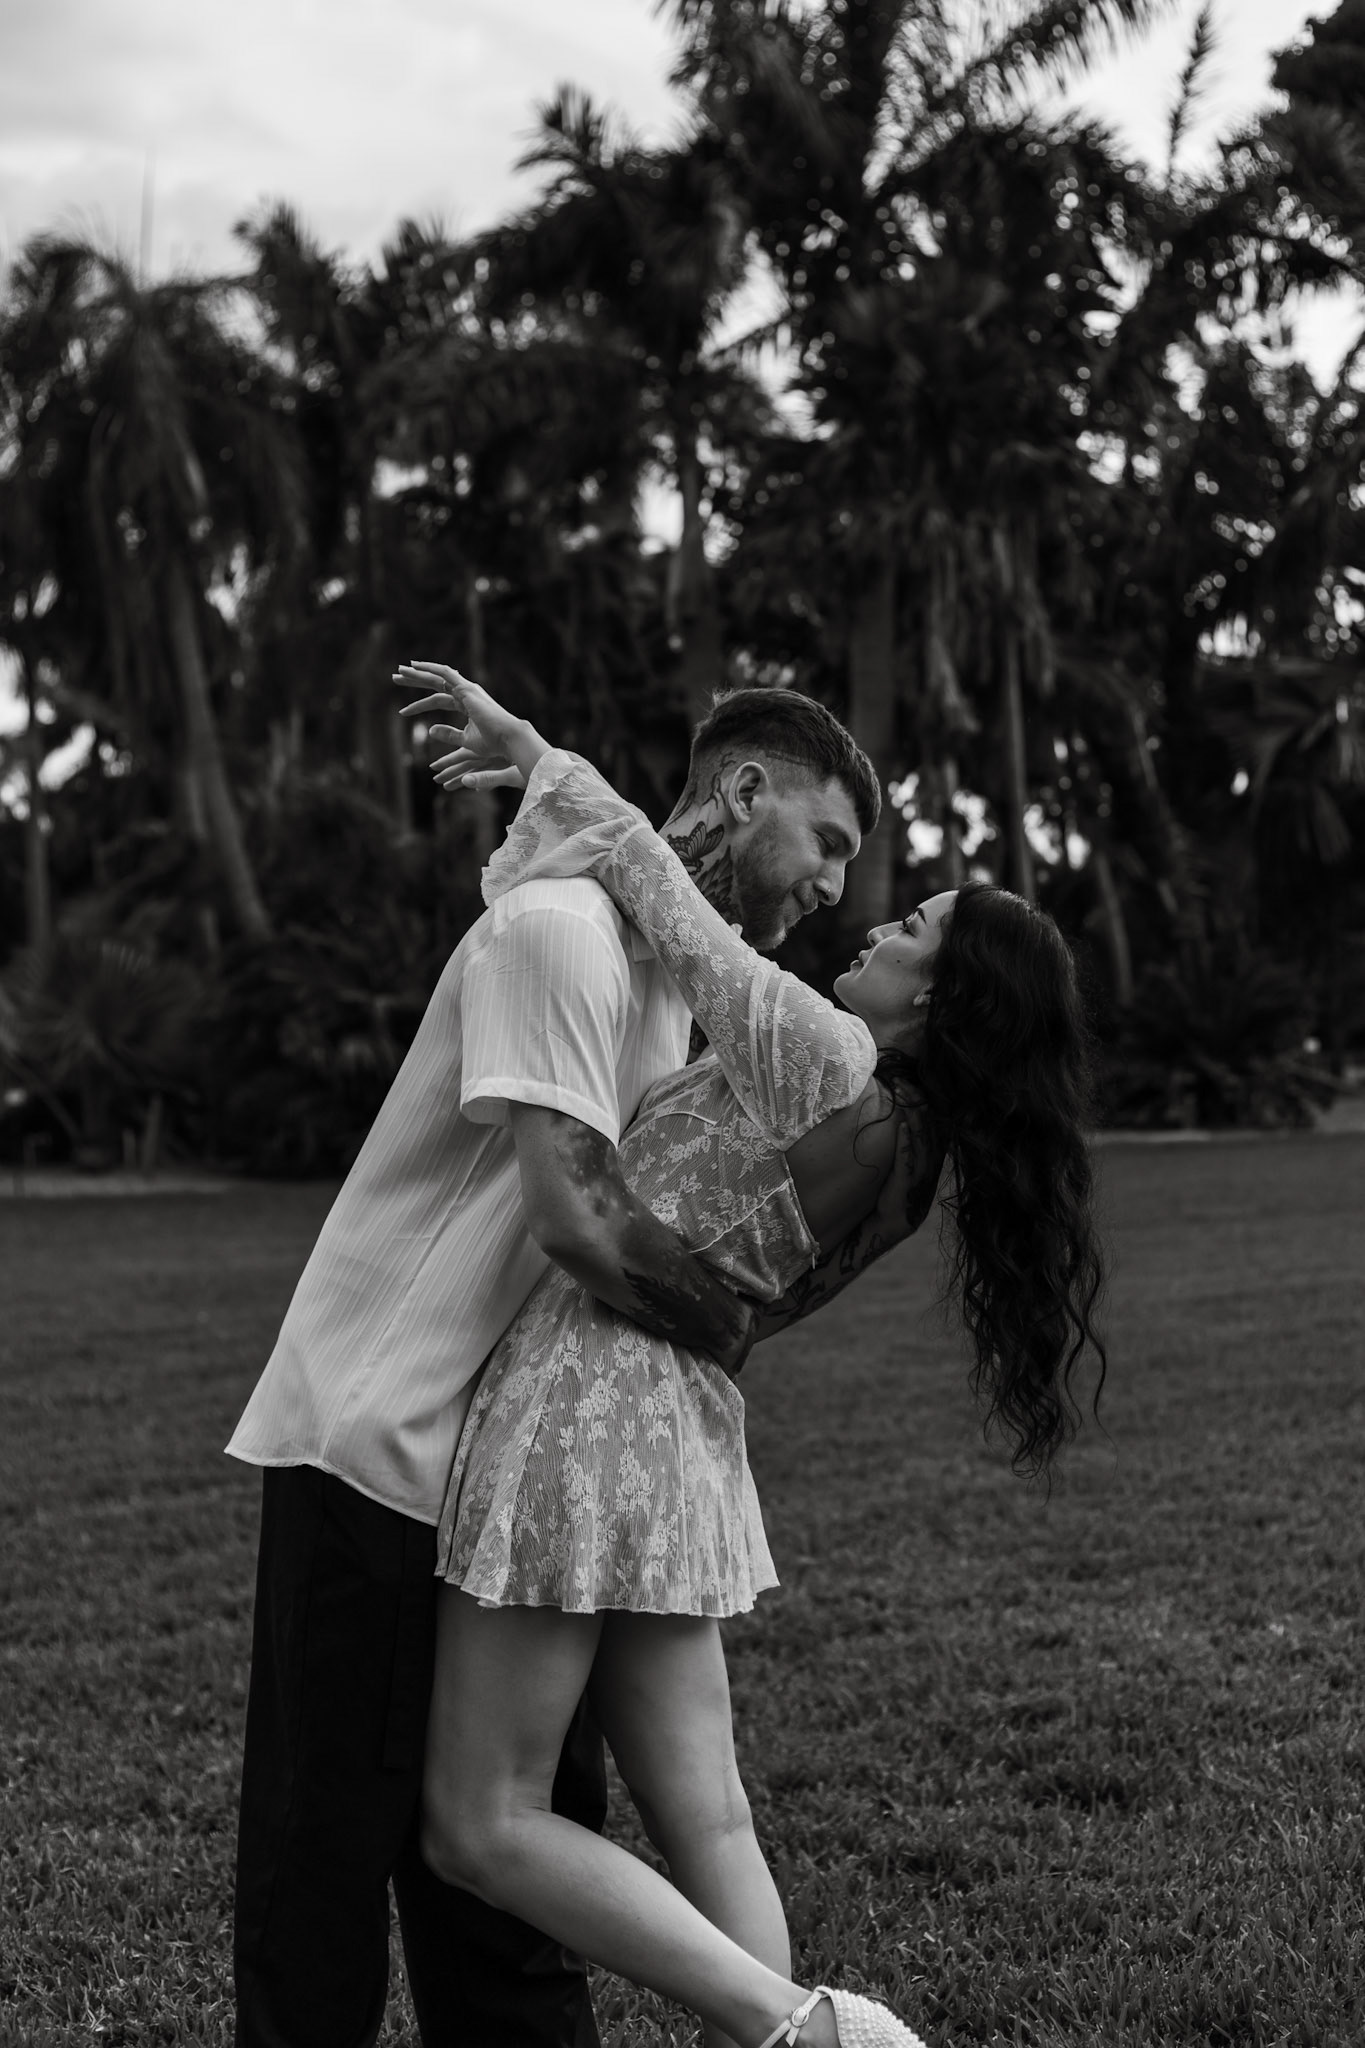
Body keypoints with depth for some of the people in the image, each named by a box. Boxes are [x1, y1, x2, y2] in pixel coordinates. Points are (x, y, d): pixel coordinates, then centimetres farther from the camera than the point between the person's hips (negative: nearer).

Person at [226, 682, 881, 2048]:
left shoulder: (681, 966, 15)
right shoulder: (559, 929, -16)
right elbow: (575, 1213, -24)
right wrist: (726, 1330, -12)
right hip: (377, 1444, -9)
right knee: (328, 1846, 1)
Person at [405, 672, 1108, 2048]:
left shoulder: (817, 1051, -15)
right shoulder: (907, 1144, 11)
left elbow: (649, 873, -10)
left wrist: (531, 747, 4)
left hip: (586, 1394, -9)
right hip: (681, 1432, 9)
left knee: (478, 1828, -4)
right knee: (707, 1831, 8)